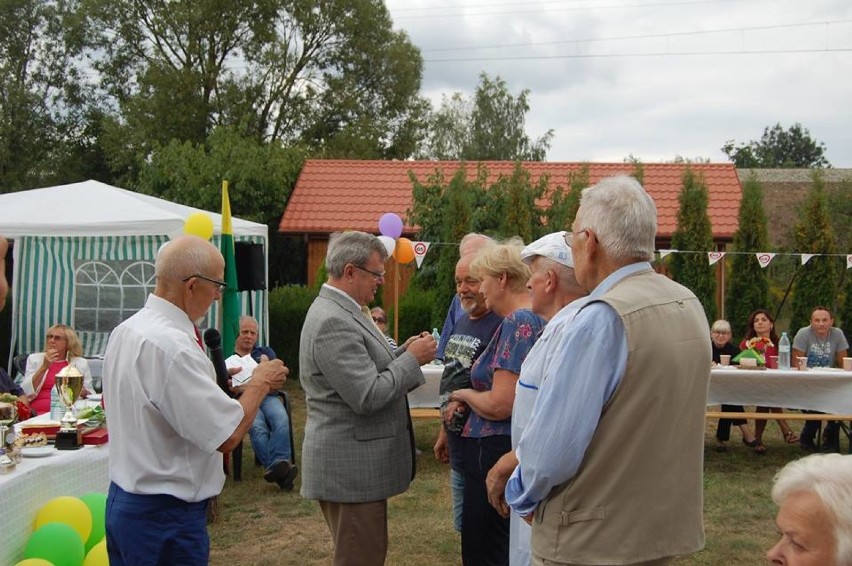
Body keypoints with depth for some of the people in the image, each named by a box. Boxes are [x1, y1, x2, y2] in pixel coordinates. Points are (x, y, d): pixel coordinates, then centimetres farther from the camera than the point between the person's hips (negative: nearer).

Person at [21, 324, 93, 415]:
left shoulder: (81, 363, 12)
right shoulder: (34, 359, 12)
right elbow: (27, 394, 1)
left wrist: (83, 392, -6)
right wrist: (44, 367, -7)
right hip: (39, 413, -1)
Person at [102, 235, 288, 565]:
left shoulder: (126, 330, 4)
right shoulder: (171, 345, -25)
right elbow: (227, 436, -24)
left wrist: (213, 385, 12)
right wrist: (260, 383, -8)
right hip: (166, 515, -9)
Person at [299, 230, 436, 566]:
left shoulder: (339, 311, 11)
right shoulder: (333, 322, -22)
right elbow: (367, 397, -25)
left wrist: (403, 353, 3)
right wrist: (412, 359, -15)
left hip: (353, 463, 11)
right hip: (350, 466, -10)